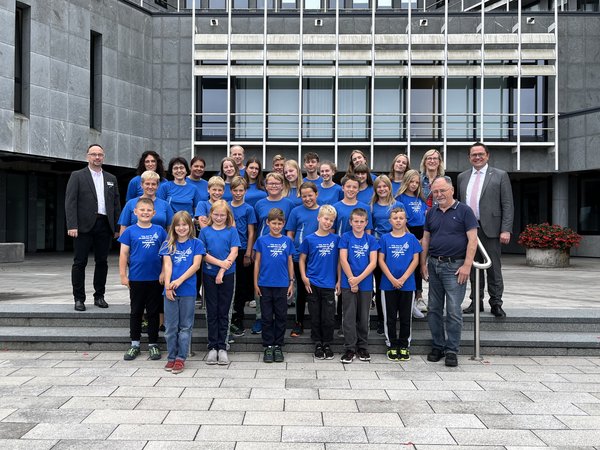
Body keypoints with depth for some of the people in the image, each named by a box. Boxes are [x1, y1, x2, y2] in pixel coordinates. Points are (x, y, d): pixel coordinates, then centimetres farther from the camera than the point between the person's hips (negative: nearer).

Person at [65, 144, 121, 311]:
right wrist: (72, 225, -13)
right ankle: (79, 299, 7)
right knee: (80, 262, 0)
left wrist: (117, 227, 7)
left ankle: (99, 296, 17)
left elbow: (116, 204, 15)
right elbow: (70, 202, -3)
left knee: (102, 262, 7)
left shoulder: (111, 178, 17)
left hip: (105, 225, 3)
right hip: (84, 225, -3)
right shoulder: (77, 176, 5)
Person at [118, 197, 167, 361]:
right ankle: (135, 344, 22)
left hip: (155, 279, 0)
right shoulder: (130, 231, -1)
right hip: (136, 279, 0)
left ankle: (153, 344, 19)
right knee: (136, 312, 11)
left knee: (153, 312, 9)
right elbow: (124, 254, 0)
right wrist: (123, 275, -4)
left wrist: (164, 273, -2)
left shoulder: (159, 231, 1)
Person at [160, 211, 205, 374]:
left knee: (185, 326, 5)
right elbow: (167, 265, -1)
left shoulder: (196, 243, 4)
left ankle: (181, 358, 11)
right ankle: (171, 357, 17)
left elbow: (196, 265, -6)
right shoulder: (168, 244, 9)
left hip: (188, 290, -1)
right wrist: (168, 285, -14)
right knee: (171, 326, 7)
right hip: (170, 290, 2)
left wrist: (179, 281, -16)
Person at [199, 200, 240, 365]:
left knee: (224, 312, 4)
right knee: (212, 311, 5)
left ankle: (222, 347, 11)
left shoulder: (232, 231, 2)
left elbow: (234, 253, -5)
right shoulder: (205, 231, 4)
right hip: (209, 275, 1)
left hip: (227, 275, -1)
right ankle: (212, 347, 12)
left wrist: (222, 271, -14)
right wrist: (220, 262, -15)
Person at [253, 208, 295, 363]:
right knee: (267, 317, 6)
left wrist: (291, 283, 6)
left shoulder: (287, 241, 4)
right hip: (265, 285, -1)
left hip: (282, 285, 1)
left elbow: (290, 263, 9)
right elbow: (257, 262, 3)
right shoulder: (262, 240, 0)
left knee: (281, 317, 7)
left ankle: (278, 346, 17)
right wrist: (255, 283, 0)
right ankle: (268, 347, 15)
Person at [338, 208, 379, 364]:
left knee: (363, 317, 10)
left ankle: (363, 347, 21)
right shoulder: (346, 237, 0)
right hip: (348, 284, -2)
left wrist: (359, 279, -12)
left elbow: (373, 262, -3)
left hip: (366, 284, 2)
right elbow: (343, 260, -6)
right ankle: (350, 349, 7)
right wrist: (352, 280, -12)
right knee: (349, 317, 1)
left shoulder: (371, 239, 4)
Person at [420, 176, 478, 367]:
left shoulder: (464, 211, -3)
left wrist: (467, 266, -15)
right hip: (434, 265, 5)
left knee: (454, 310, -5)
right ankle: (437, 346, 21)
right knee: (434, 309, 9)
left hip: (455, 266, -5)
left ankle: (451, 350, 4)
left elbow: (472, 239, -8)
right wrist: (423, 264, 8)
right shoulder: (431, 212, 13)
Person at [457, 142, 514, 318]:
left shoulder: (500, 176, 2)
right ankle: (476, 302, 19)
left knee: (493, 268, 0)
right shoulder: (462, 177, 14)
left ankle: (496, 304, 9)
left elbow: (508, 205, -3)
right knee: (473, 267, 9)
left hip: (490, 229, -4)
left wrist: (506, 230, -12)